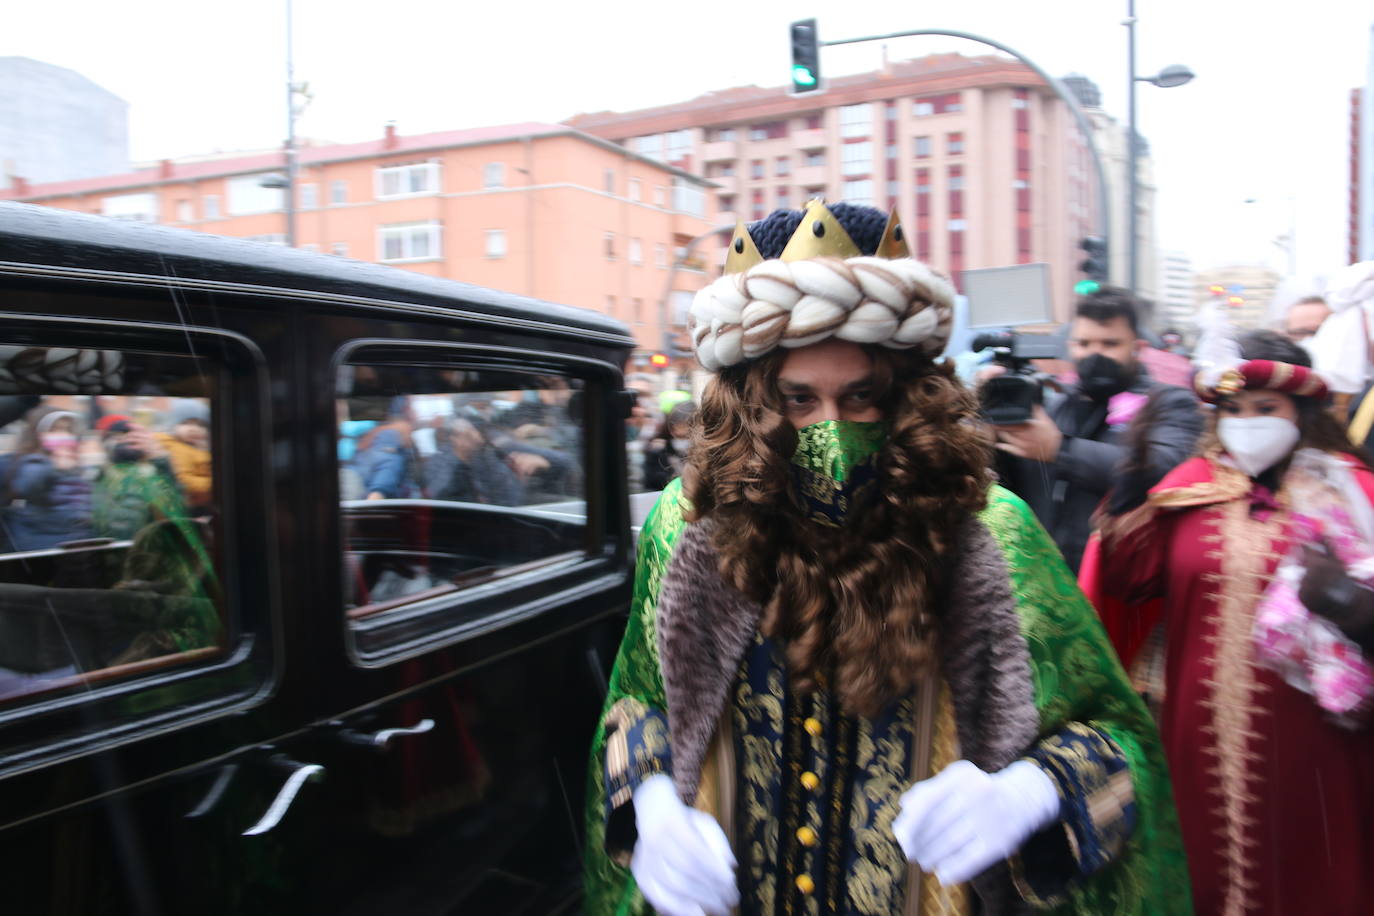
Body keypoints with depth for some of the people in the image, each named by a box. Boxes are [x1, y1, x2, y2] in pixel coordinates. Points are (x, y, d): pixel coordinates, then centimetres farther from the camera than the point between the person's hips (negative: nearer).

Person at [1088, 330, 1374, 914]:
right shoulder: (1193, 486, 4)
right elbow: (1129, 581, -2)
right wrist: (1130, 509, -16)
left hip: (1303, 734, -2)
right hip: (1203, 734, 2)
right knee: (1209, 864, 17)